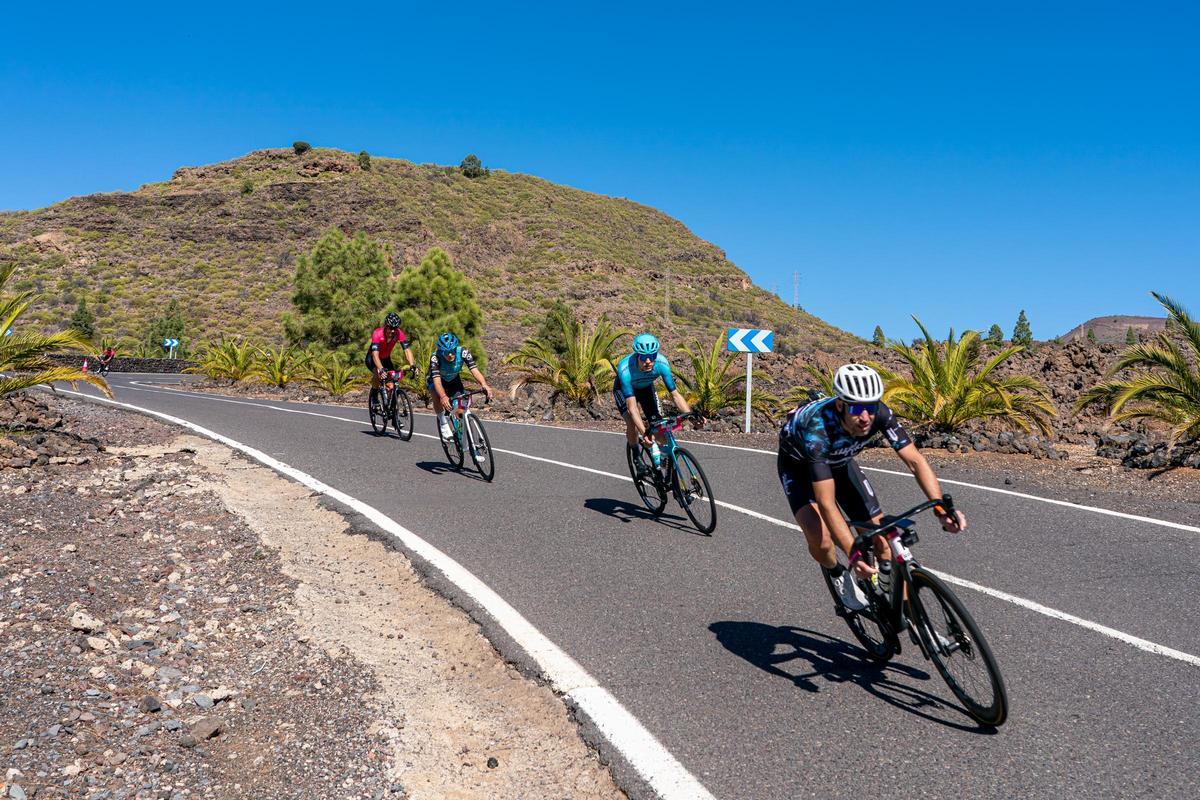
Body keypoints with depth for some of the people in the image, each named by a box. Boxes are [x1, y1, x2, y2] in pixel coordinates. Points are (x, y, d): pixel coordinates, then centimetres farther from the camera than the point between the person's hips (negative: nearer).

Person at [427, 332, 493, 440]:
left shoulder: (463, 352, -30)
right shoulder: (435, 358, -36)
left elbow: (474, 370, -41)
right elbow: (436, 380, -46)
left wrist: (484, 385, -60)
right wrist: (443, 397, -65)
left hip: (454, 381, 2)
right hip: (436, 381, -2)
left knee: (461, 412, -12)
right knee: (438, 397, -36)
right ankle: (443, 424, -12)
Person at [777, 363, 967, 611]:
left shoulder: (880, 413, -31)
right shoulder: (817, 428, -43)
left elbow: (915, 461, -28)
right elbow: (827, 504, -44)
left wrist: (941, 509, -43)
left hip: (839, 461, 4)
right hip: (798, 464, -4)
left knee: (881, 536, -6)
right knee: (819, 537, -27)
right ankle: (838, 575, 7)